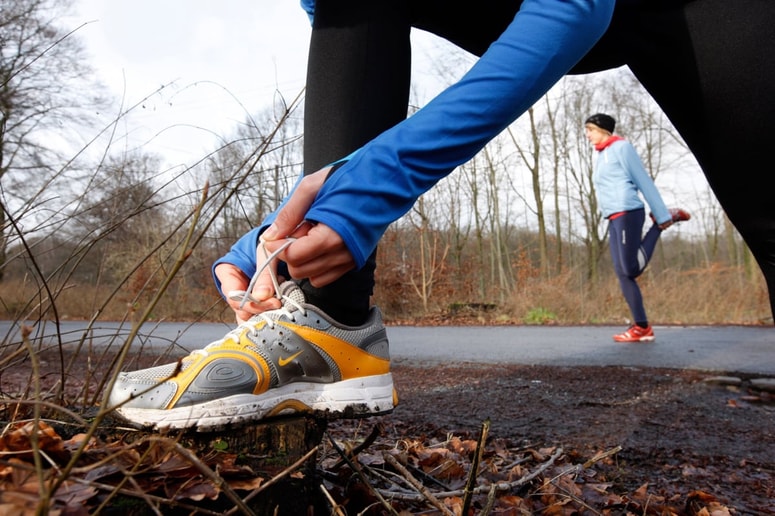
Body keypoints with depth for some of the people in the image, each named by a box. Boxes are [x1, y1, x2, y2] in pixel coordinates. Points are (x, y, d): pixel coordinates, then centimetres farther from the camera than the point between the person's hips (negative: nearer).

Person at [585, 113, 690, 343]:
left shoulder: (621, 147, 0)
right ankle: (641, 327, 0)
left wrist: (662, 215, -8)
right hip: (614, 219, 8)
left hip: (627, 213, -8)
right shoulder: (601, 156, 23)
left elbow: (644, 182, -5)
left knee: (631, 269, -13)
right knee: (623, 274, 0)